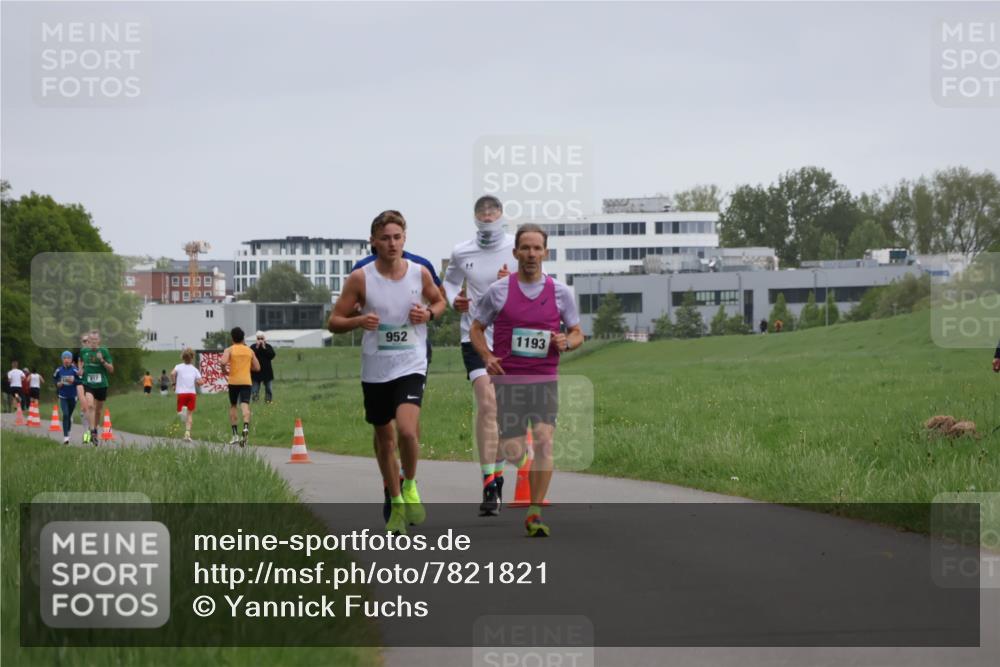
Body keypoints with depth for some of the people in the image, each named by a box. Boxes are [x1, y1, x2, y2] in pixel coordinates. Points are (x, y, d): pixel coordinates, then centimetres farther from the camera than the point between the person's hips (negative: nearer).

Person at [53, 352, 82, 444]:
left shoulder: (74, 370, -10)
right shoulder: (59, 370, -4)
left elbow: (81, 381, -6)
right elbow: (54, 378, 13)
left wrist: (73, 381, -23)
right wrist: (57, 383, -5)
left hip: (72, 396, 0)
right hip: (63, 396, 0)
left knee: (69, 415, 13)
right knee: (65, 415, -14)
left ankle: (68, 431, 38)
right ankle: (65, 436, -14)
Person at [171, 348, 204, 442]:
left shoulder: (179, 366, 7)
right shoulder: (194, 369, 11)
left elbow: (172, 373, -14)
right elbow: (201, 382, 1)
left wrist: (173, 384, 0)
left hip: (181, 392, -1)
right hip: (192, 392, 1)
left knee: (179, 411, 5)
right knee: (190, 414, 6)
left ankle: (182, 411, -32)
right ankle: (187, 433, -8)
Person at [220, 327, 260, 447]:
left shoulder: (229, 350, 0)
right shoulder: (249, 351, 11)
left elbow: (223, 362, -18)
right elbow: (257, 367, 12)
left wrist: (225, 371, 1)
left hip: (233, 381, -1)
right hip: (246, 381, 1)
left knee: (233, 406, 16)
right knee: (245, 405, -11)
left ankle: (235, 434, 14)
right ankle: (246, 427, -39)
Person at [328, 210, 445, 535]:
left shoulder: (420, 273, -2)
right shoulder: (360, 279, -6)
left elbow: (439, 301, 18)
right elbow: (334, 321, -1)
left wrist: (429, 313, -5)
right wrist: (358, 320, -22)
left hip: (411, 365, -1)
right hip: (375, 370, 1)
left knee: (406, 429, -23)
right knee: (384, 438, 13)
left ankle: (410, 486, 4)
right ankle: (396, 505, 31)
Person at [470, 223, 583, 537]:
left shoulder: (560, 292, 3)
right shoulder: (498, 291, 0)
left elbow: (577, 334, 12)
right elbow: (476, 329, 9)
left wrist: (566, 342, -12)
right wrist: (487, 356, -9)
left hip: (545, 379, 1)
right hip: (508, 379, -1)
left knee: (544, 441, -18)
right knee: (513, 453, -4)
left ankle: (535, 513, -10)